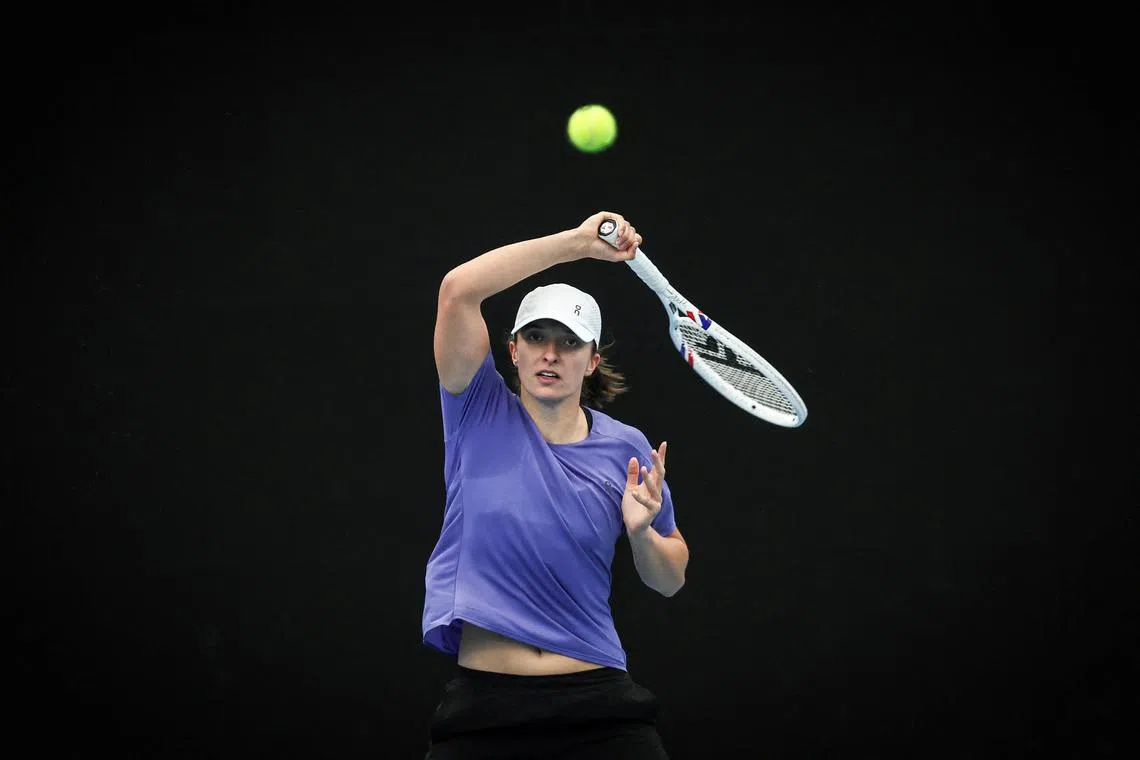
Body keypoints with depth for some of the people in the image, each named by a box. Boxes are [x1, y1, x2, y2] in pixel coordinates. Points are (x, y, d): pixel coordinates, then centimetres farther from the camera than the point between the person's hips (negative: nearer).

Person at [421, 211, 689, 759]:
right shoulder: (482, 415, 1)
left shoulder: (626, 449, 5)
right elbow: (457, 289, -14)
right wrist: (579, 241, -14)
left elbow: (670, 580, 14)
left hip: (597, 703, 1)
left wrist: (642, 533, -8)